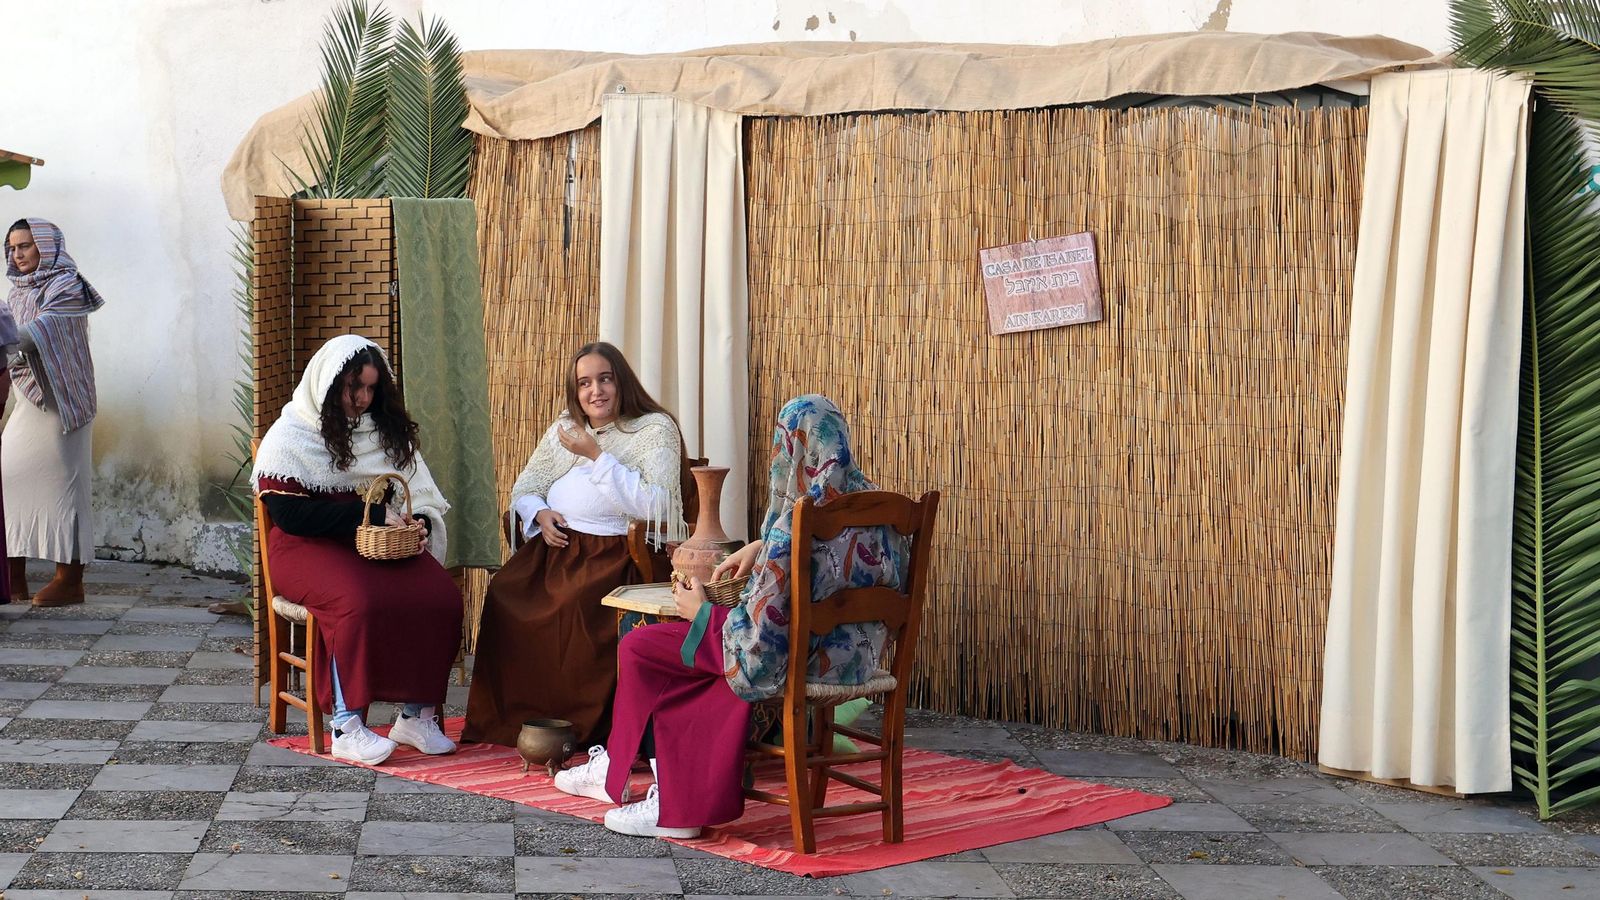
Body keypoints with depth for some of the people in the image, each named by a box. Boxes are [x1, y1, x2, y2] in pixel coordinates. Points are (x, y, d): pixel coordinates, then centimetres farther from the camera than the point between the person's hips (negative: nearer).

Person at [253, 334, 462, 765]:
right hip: (310, 548, -5)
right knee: (358, 601, -37)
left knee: (442, 596, -24)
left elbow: (420, 497, 20)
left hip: (382, 545, 5)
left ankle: (417, 714, -14)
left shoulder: (385, 431, 17)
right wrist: (371, 513, -16)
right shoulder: (291, 436, -1)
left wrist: (417, 523, -5)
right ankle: (346, 727, -30)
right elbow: (290, 514, -13)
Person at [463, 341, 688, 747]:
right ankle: (506, 718, -12)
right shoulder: (565, 427, 21)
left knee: (575, 607, -34)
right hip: (554, 544, 6)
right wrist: (539, 514, -1)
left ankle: (581, 725, -19)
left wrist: (596, 456, -13)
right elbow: (524, 487, 23)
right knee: (504, 596, -22)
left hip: (612, 551, -6)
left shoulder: (656, 429, 0)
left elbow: (653, 506, -14)